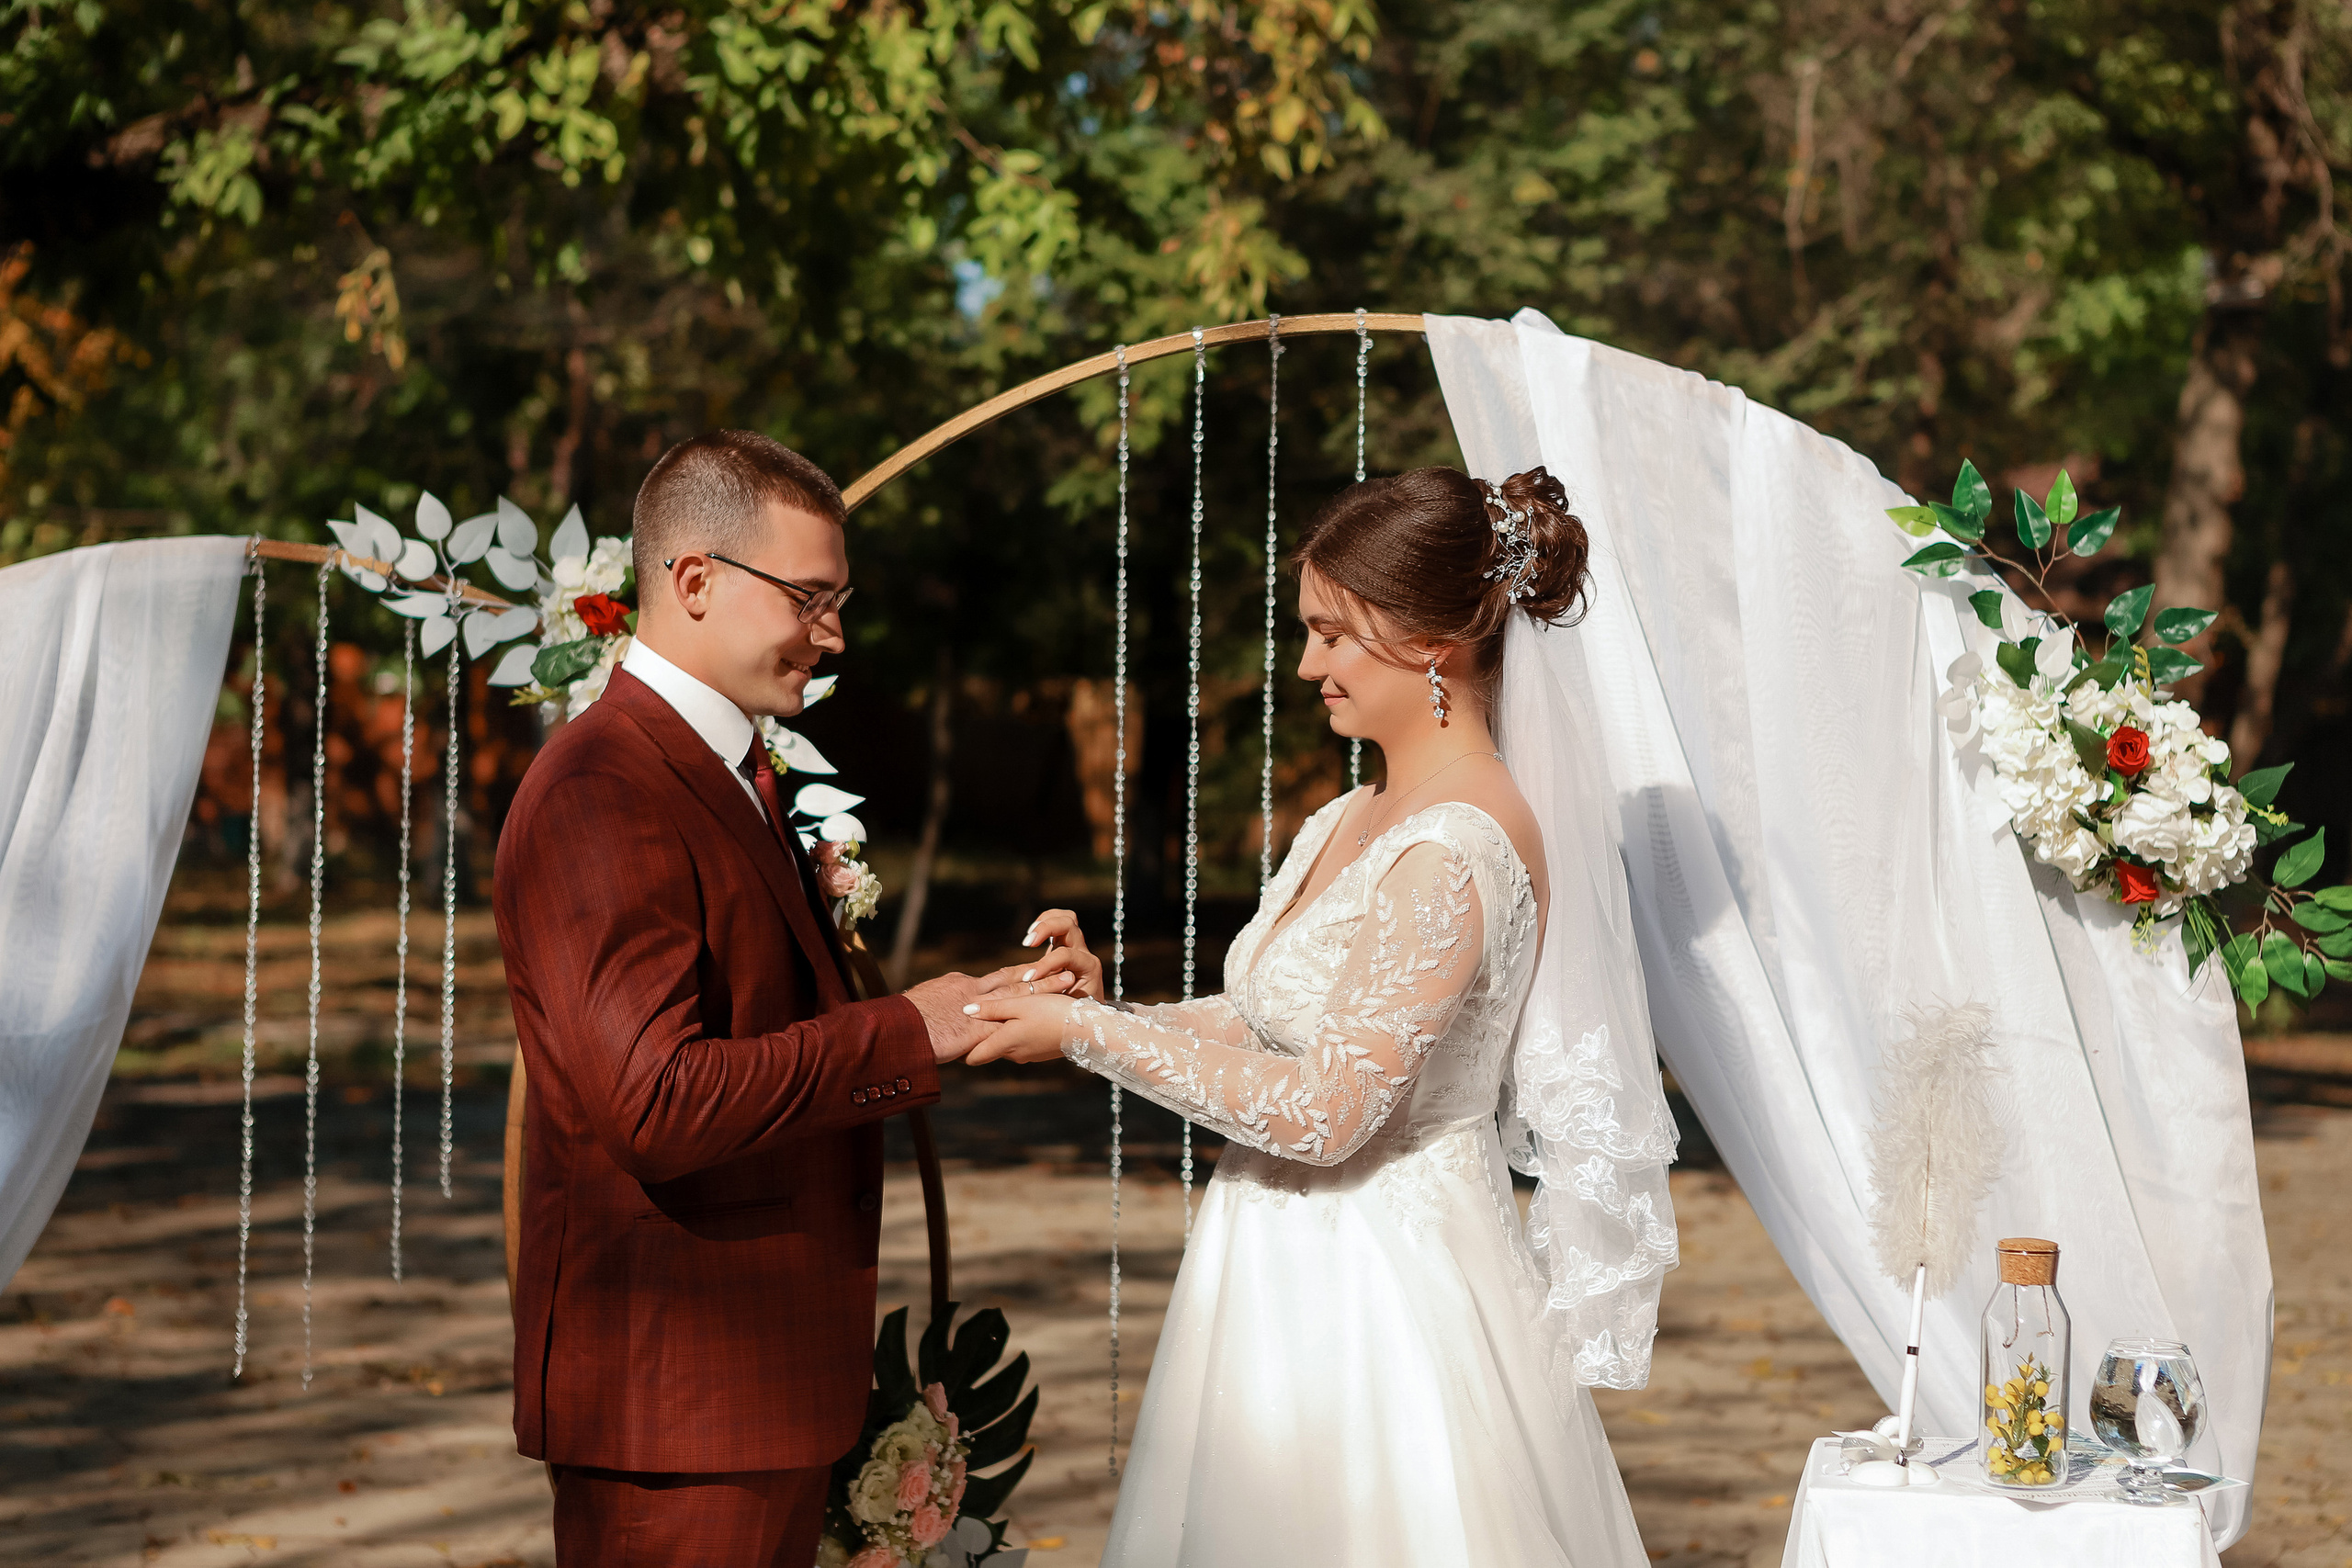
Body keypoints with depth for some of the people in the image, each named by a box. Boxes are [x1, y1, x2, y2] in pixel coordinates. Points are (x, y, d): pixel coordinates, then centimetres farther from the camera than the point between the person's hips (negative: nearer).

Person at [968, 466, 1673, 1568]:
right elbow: (1263, 1027, 11)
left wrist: (1089, 1035, -15)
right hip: (1296, 1282, 9)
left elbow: (1324, 1110, -21)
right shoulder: (1348, 825, 10)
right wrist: (1108, 1009, -3)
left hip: (1383, 1302, -9)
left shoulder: (1456, 851, -19)